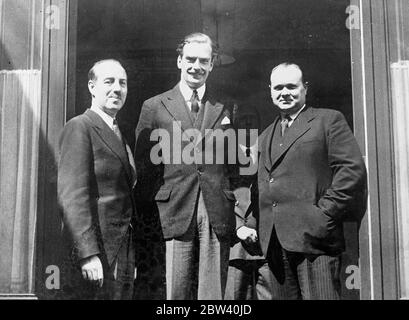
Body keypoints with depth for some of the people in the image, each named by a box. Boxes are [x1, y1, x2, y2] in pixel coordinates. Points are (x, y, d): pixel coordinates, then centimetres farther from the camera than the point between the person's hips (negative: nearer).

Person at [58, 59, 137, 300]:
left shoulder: (119, 134, 17)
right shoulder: (79, 128, -9)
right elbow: (72, 196, -17)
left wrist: (132, 258, 14)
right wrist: (88, 254, -22)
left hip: (123, 250, 8)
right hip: (96, 248, -8)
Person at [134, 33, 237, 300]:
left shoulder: (225, 109, 12)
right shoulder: (154, 107, 8)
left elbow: (235, 164, 13)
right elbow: (144, 165, 8)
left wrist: (234, 205, 4)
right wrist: (154, 207, 1)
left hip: (218, 216, 1)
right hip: (175, 213, -1)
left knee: (214, 293, 3)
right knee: (177, 292, 2)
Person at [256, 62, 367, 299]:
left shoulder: (328, 120, 3)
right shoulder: (266, 136, 23)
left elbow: (353, 169, -6)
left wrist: (325, 213, -12)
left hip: (314, 238, -6)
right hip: (274, 242, 6)